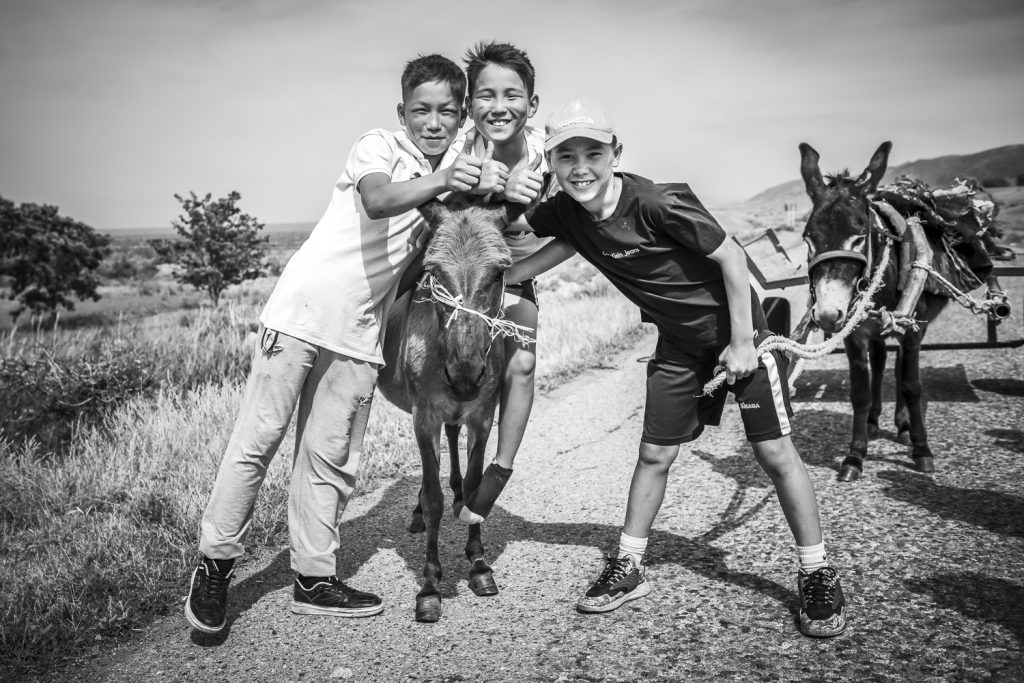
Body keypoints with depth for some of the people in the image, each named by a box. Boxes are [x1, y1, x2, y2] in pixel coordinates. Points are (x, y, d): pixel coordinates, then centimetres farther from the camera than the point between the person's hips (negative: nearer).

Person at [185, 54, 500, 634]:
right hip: (302, 309, -4)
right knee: (259, 439, -2)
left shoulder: (461, 161, 10)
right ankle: (215, 565, 13)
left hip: (361, 333, 5)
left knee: (330, 456, 7)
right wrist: (439, 181, -44)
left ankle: (314, 579, 18)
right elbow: (378, 201, -29)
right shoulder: (378, 147, -8)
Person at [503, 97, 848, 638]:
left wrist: (742, 342, -17)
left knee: (774, 452, -3)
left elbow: (731, 256, -20)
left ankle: (818, 577, 13)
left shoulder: (655, 203, -28)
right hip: (678, 343, 5)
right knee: (654, 455, 8)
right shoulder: (565, 213, -11)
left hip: (734, 329, -5)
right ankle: (628, 568, 22)